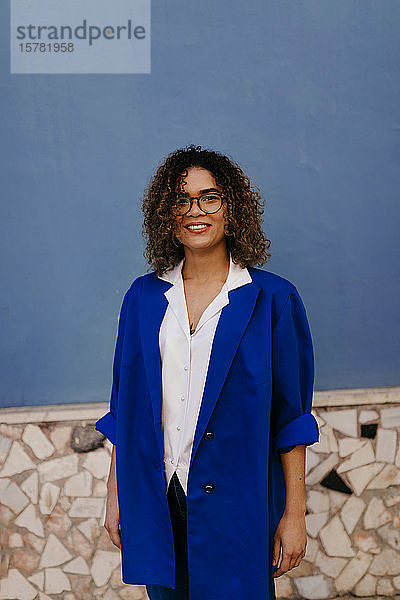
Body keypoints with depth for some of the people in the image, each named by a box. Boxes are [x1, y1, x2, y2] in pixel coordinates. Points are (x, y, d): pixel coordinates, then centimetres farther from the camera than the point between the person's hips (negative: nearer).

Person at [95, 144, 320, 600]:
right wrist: (115, 495, 6)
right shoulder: (144, 297, 5)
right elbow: (125, 409, 8)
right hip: (155, 500, 3)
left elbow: (290, 414, -4)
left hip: (237, 504, -2)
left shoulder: (272, 298, -4)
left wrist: (294, 513, -5)